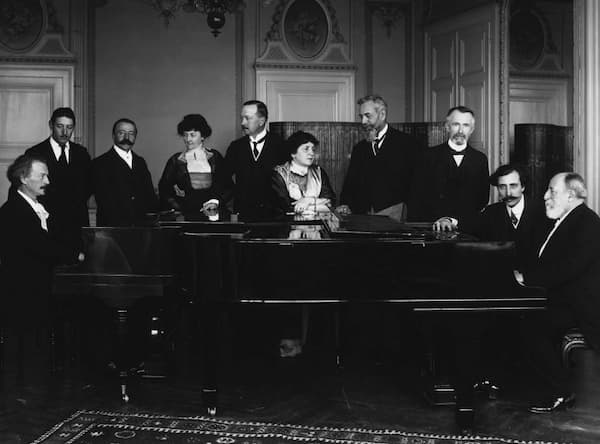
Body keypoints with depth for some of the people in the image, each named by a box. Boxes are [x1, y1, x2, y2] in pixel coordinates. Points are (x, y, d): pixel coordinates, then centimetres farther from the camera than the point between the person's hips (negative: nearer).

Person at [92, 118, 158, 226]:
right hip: (113, 228, -5)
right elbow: (104, 201, -8)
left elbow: (150, 195, 15)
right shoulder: (100, 163, 1)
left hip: (142, 227, 5)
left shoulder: (140, 162, 20)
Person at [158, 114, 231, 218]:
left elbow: (226, 186, 10)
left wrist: (215, 201, -7)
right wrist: (178, 208, -5)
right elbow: (164, 188, 10)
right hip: (183, 214, 0)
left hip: (210, 213, 1)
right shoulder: (175, 160, 13)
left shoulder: (214, 157, 12)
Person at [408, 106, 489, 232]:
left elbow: (482, 200, 5)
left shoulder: (480, 160, 12)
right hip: (431, 230, -1)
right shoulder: (430, 156, 10)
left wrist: (454, 220, -9)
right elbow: (416, 196, 6)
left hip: (468, 230, 1)